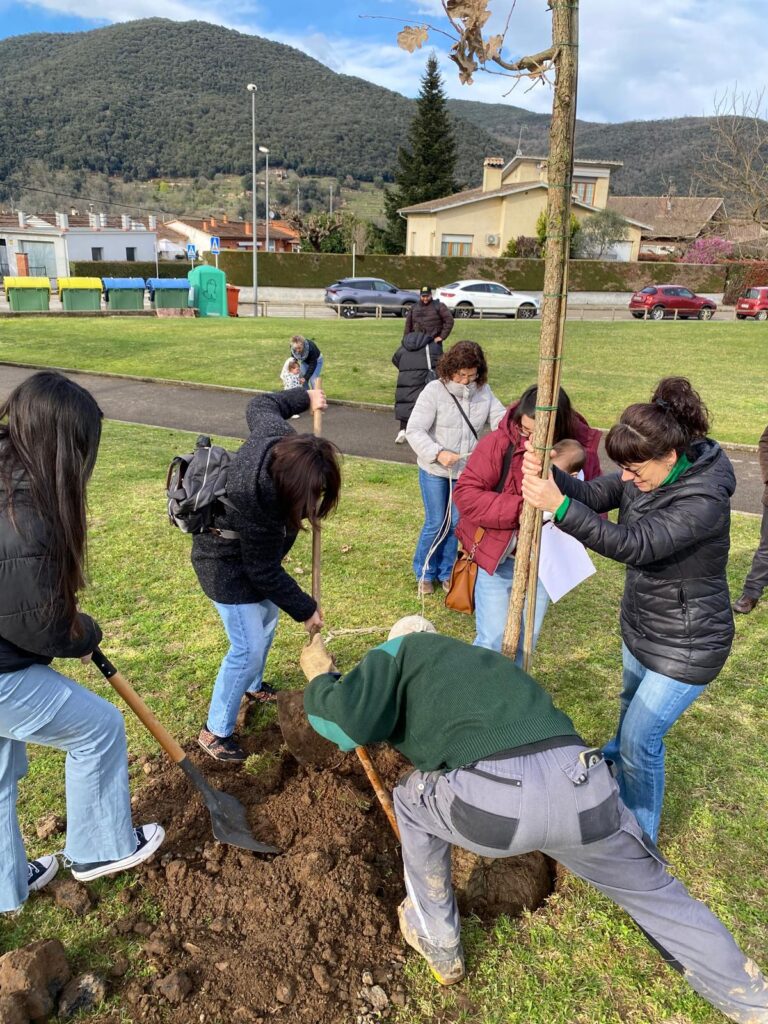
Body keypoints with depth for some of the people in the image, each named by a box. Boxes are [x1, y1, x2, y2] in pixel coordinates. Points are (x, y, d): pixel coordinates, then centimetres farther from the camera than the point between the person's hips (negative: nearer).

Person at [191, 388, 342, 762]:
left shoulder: (279, 437, -25)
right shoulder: (257, 506, -42)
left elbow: (261, 405, 0)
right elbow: (265, 573, -26)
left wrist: (304, 397, 11)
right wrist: (305, 610, -15)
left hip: (250, 550, 9)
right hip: (227, 566, -9)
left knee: (267, 618, 23)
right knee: (249, 648, -6)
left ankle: (252, 687, 48)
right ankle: (215, 732, 13)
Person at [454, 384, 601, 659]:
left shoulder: (582, 450, -9)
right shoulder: (498, 443, -18)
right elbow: (465, 494, -18)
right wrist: (518, 509, -29)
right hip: (497, 559, -3)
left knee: (526, 641, 17)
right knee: (492, 640, 0)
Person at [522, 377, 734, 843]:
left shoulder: (704, 500, -33)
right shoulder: (647, 475, -9)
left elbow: (633, 543, -40)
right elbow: (594, 495, -17)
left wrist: (559, 505, -47)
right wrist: (546, 473, -36)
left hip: (686, 644, -8)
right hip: (642, 627, 8)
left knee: (641, 736, 1)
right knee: (633, 705, 32)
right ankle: (618, 759, 64)